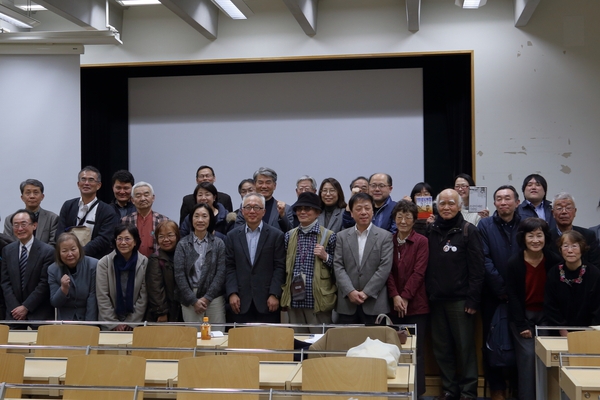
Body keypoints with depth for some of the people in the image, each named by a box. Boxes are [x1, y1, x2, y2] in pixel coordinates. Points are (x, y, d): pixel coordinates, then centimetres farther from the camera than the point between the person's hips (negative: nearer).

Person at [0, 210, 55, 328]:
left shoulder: (48, 251, -8)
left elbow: (44, 284, -9)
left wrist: (26, 307, -11)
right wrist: (15, 307, -6)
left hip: (39, 313, -3)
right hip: (14, 311, 3)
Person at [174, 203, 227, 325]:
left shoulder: (218, 243, 5)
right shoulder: (183, 244, 4)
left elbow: (221, 273, 0)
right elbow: (179, 275, 0)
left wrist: (207, 298, -7)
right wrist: (193, 300, -7)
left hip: (214, 297, 0)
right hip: (189, 299, 0)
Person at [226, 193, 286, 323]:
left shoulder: (276, 235, 3)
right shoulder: (233, 236, 10)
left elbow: (279, 267, -1)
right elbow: (230, 267, 6)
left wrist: (274, 295, -8)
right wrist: (232, 293, -4)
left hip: (267, 302, -2)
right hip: (241, 301, 2)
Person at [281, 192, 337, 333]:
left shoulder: (328, 236, -1)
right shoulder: (289, 236, 10)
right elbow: (284, 266, 15)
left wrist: (325, 257, -14)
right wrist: (283, 294, 7)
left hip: (318, 299, -4)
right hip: (294, 299, 4)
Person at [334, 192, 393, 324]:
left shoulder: (385, 236, 4)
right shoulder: (342, 236, 10)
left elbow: (385, 267, -5)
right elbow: (338, 266, 2)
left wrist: (366, 292, -11)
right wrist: (350, 291, -11)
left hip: (375, 303, -2)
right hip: (347, 303, 2)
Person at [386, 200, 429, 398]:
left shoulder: (421, 241, -3)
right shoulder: (389, 241, 7)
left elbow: (418, 272, -9)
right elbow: (388, 271, 3)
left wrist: (405, 297, -14)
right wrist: (395, 296, -10)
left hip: (416, 304, -3)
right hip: (394, 304, 3)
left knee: (415, 349, 2)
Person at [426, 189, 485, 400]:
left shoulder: (469, 231, -3)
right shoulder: (430, 231, 8)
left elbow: (477, 268, -6)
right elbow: (426, 265, 9)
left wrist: (473, 299, -11)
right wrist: (427, 293, 2)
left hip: (460, 300, -4)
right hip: (436, 300, 4)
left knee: (465, 347, 1)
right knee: (442, 348, 9)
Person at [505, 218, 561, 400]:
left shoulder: (555, 261, -8)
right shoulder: (513, 263, -11)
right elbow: (512, 296, -8)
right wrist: (522, 325, -11)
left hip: (546, 315, 1)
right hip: (522, 316, -1)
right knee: (527, 355, -11)